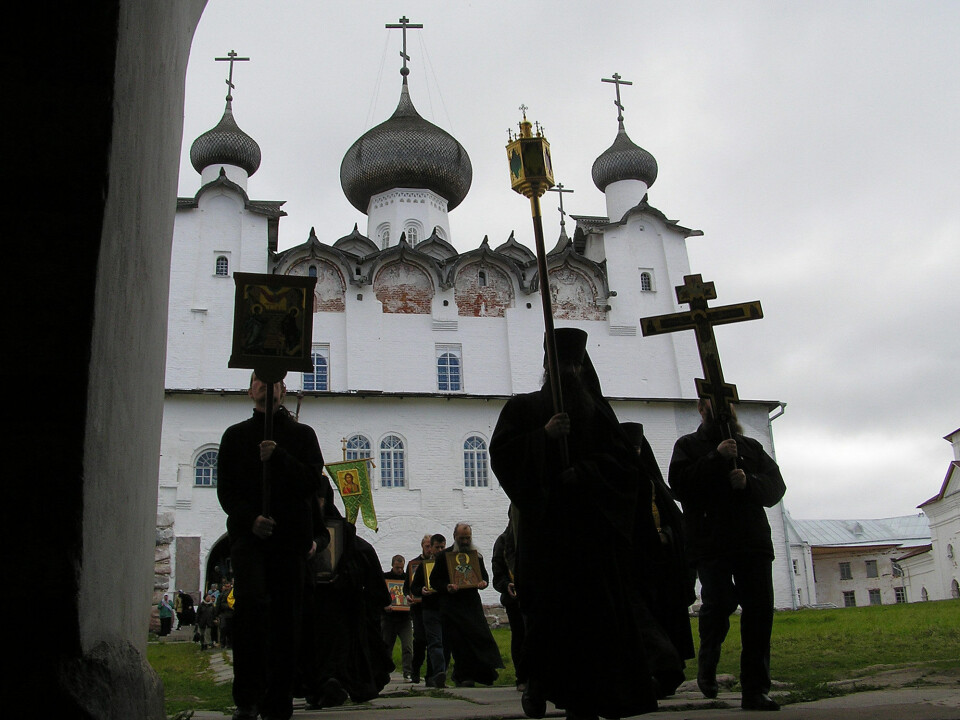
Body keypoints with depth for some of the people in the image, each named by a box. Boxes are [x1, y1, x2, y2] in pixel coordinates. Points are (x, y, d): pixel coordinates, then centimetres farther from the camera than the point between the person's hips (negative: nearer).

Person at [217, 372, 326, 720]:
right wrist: (250, 518, -10)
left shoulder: (302, 434, 14)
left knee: (285, 617, -1)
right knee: (251, 600, -23)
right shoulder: (235, 435, 15)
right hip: (248, 534, -1)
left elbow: (313, 482, 2)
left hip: (290, 536, 1)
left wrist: (278, 457, -12)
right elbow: (225, 490, 8)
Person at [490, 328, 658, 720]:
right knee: (549, 601, -11)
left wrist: (584, 474, -11)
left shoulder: (598, 409, 15)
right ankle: (540, 680, 7)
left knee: (596, 607, -4)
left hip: (592, 522, 2)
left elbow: (623, 459, 5)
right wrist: (544, 434, -15)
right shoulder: (524, 407, 11)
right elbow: (501, 452, -2)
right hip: (544, 522, -1)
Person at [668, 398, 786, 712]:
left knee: (760, 609, -4)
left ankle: (755, 691, 5)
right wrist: (716, 458, -10)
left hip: (754, 541, 4)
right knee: (720, 601, -20)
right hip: (710, 542, -3)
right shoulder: (688, 445, 13)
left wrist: (749, 483, -7)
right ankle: (707, 662, 11)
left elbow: (776, 485, 12)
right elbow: (679, 482, -5)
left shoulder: (750, 446, 23)